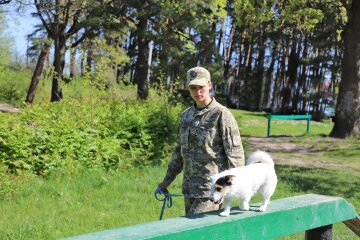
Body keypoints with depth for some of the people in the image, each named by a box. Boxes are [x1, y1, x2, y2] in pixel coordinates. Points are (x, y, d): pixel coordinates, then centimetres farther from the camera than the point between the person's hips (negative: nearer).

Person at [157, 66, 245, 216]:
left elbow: (235, 153, -10)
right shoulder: (186, 115, 11)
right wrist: (168, 179, 19)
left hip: (211, 185, -7)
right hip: (190, 184, 7)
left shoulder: (221, 114, -8)